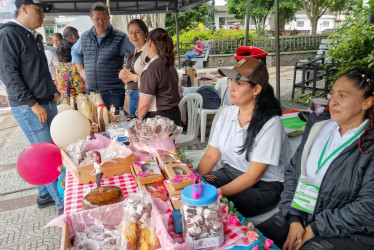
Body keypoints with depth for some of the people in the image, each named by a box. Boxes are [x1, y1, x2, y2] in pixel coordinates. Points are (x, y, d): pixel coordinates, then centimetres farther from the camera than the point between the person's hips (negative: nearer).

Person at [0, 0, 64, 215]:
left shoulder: (34, 36, 16)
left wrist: (53, 91, 12)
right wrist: (33, 104, -18)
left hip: (48, 104, 8)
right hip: (28, 109, -8)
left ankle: (44, 194, 28)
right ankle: (63, 204, 4)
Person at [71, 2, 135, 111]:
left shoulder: (120, 38, -2)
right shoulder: (84, 37, 12)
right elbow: (75, 51, 30)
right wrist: (81, 70, 19)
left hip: (113, 93, -4)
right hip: (91, 91, 4)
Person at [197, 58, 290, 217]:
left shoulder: (270, 123, -20)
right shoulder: (227, 113, 1)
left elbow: (254, 175, -20)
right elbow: (211, 155, 1)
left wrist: (219, 193, -26)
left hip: (264, 186, -5)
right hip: (230, 173, 6)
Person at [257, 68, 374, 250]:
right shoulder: (318, 125, 2)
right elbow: (292, 171, 3)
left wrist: (312, 229, -14)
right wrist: (294, 219, -7)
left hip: (347, 233, -4)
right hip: (301, 215, 4)